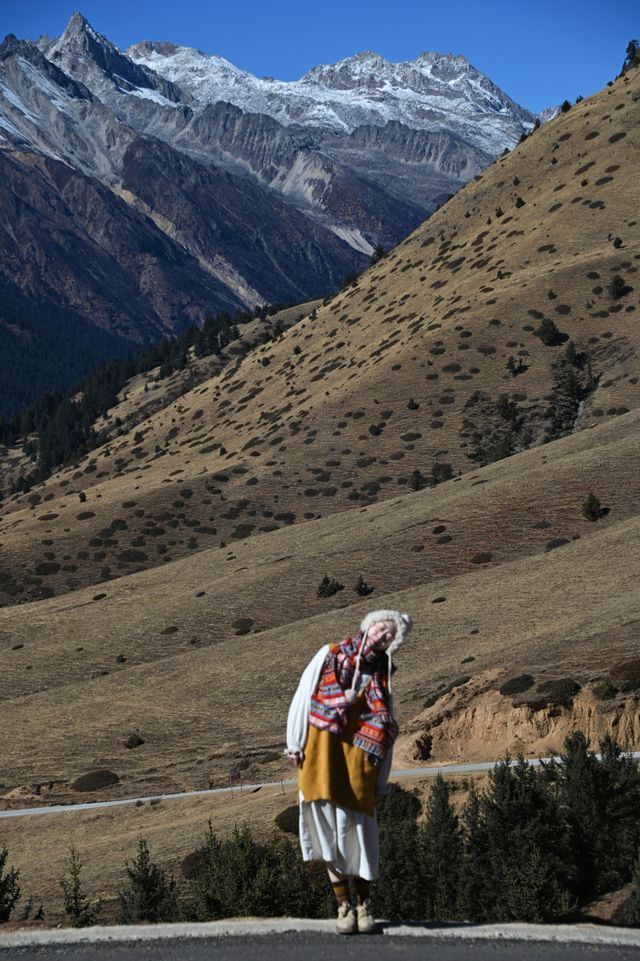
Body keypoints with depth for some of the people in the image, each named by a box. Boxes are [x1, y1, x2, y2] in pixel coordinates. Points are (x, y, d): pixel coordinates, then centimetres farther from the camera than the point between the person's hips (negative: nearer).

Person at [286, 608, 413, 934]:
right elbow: (303, 696, 6)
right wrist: (294, 743, -1)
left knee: (355, 826, -4)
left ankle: (364, 904, 12)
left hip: (357, 755, 1)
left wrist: (380, 782, 7)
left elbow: (386, 734, 13)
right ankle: (343, 906, 3)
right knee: (327, 823, -4)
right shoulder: (329, 655, 8)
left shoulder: (382, 677, 13)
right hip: (320, 749, -1)